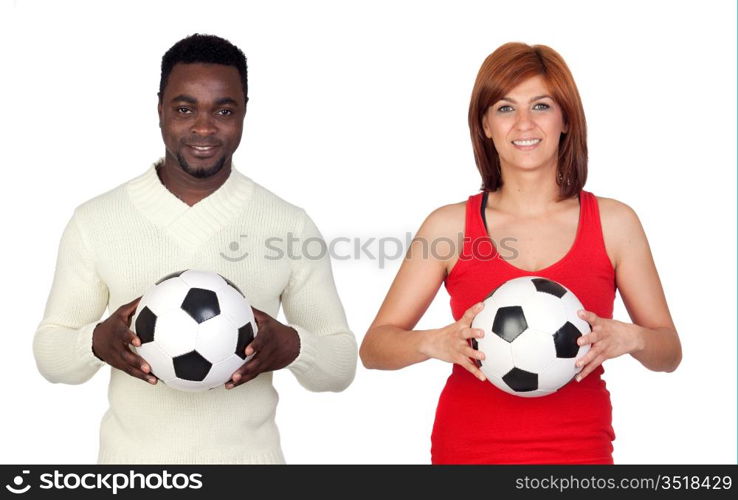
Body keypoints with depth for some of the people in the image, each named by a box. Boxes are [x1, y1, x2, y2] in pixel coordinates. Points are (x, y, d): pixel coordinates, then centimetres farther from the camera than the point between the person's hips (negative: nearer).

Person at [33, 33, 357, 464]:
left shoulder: (292, 226, -7)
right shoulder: (95, 221, -5)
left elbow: (342, 364, -3)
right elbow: (50, 352, 0)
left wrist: (292, 346, -23)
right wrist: (98, 342, -21)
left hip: (248, 455, 0)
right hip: (132, 458, 0)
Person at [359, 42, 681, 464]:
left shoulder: (614, 223, -1)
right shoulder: (450, 225, -3)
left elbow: (669, 353, 4)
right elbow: (373, 348, -3)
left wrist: (627, 338, -17)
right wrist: (436, 342, -23)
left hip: (580, 450, 1)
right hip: (468, 448, 0)